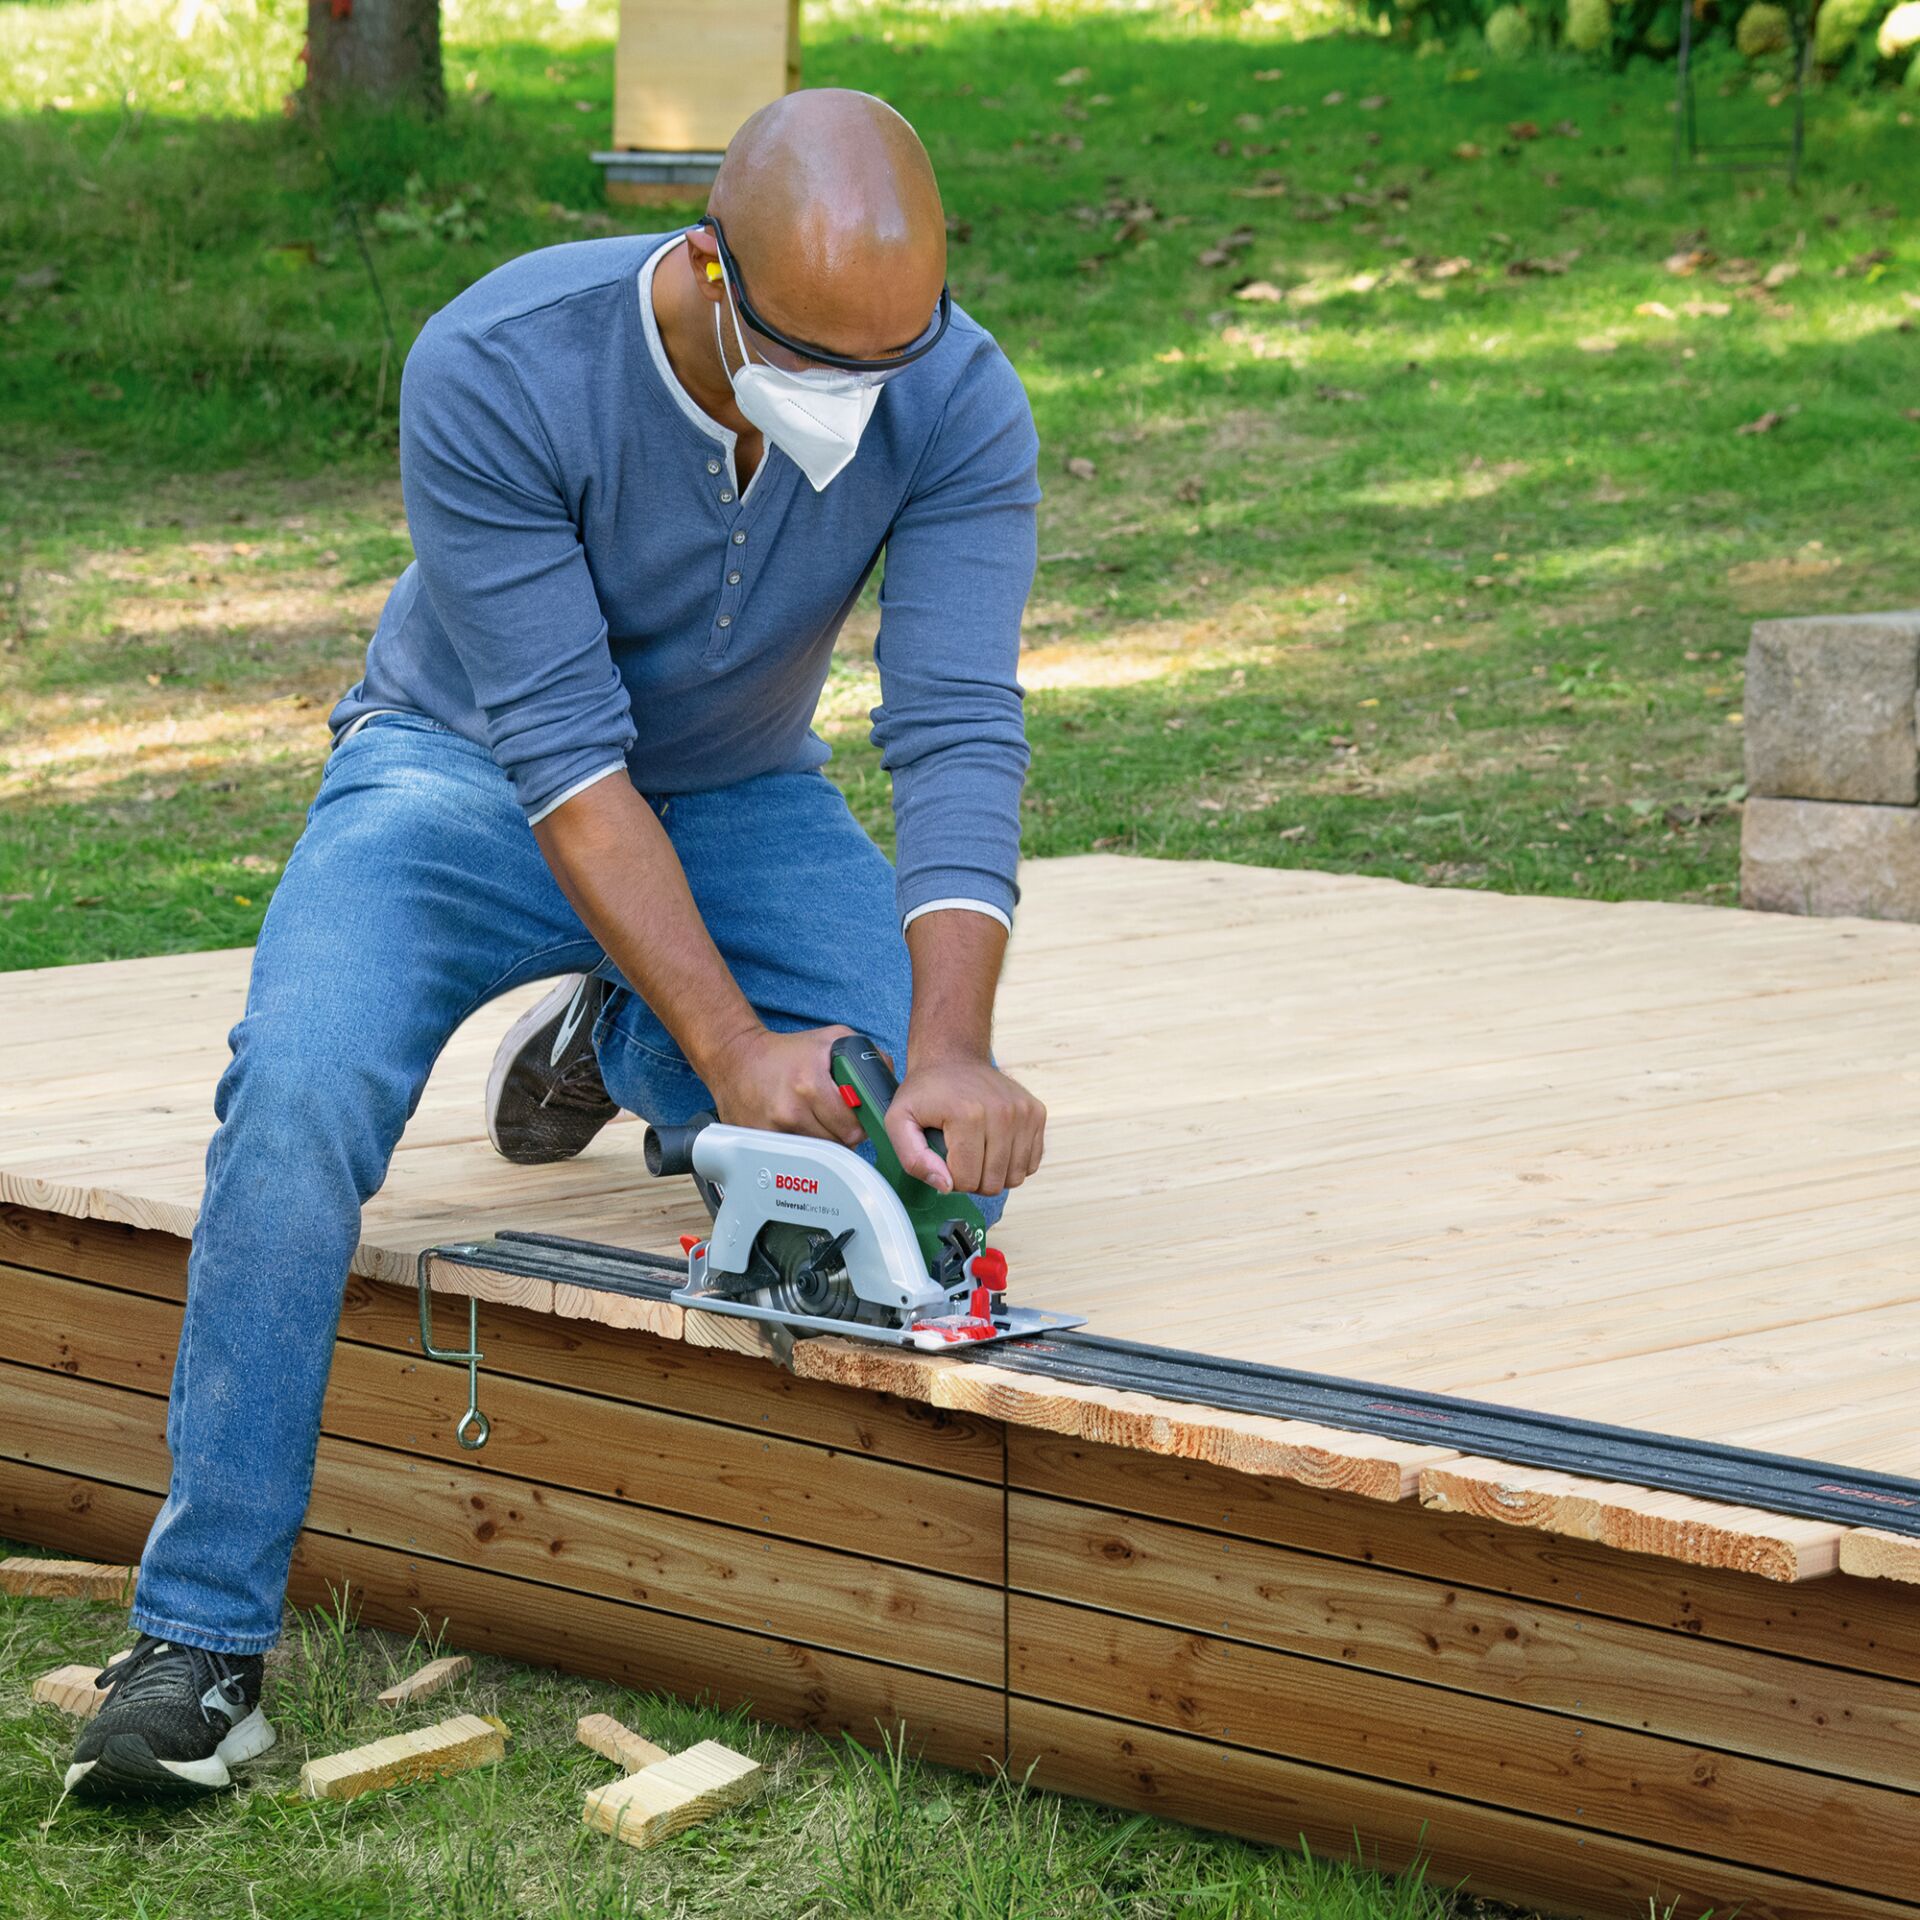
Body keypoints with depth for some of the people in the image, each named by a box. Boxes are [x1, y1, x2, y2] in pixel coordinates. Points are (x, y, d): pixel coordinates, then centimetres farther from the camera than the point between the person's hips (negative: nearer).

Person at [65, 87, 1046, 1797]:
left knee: (947, 1135, -18)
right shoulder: (495, 370, -31)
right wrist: (735, 1044, -38)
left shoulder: (960, 404, -23)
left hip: (739, 799, 3)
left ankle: (615, 1042, 17)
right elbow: (560, 747, -30)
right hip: (467, 775, -3)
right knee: (298, 1091, -32)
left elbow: (958, 735, -27)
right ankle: (203, 1635, -21)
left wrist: (949, 1050, -43)